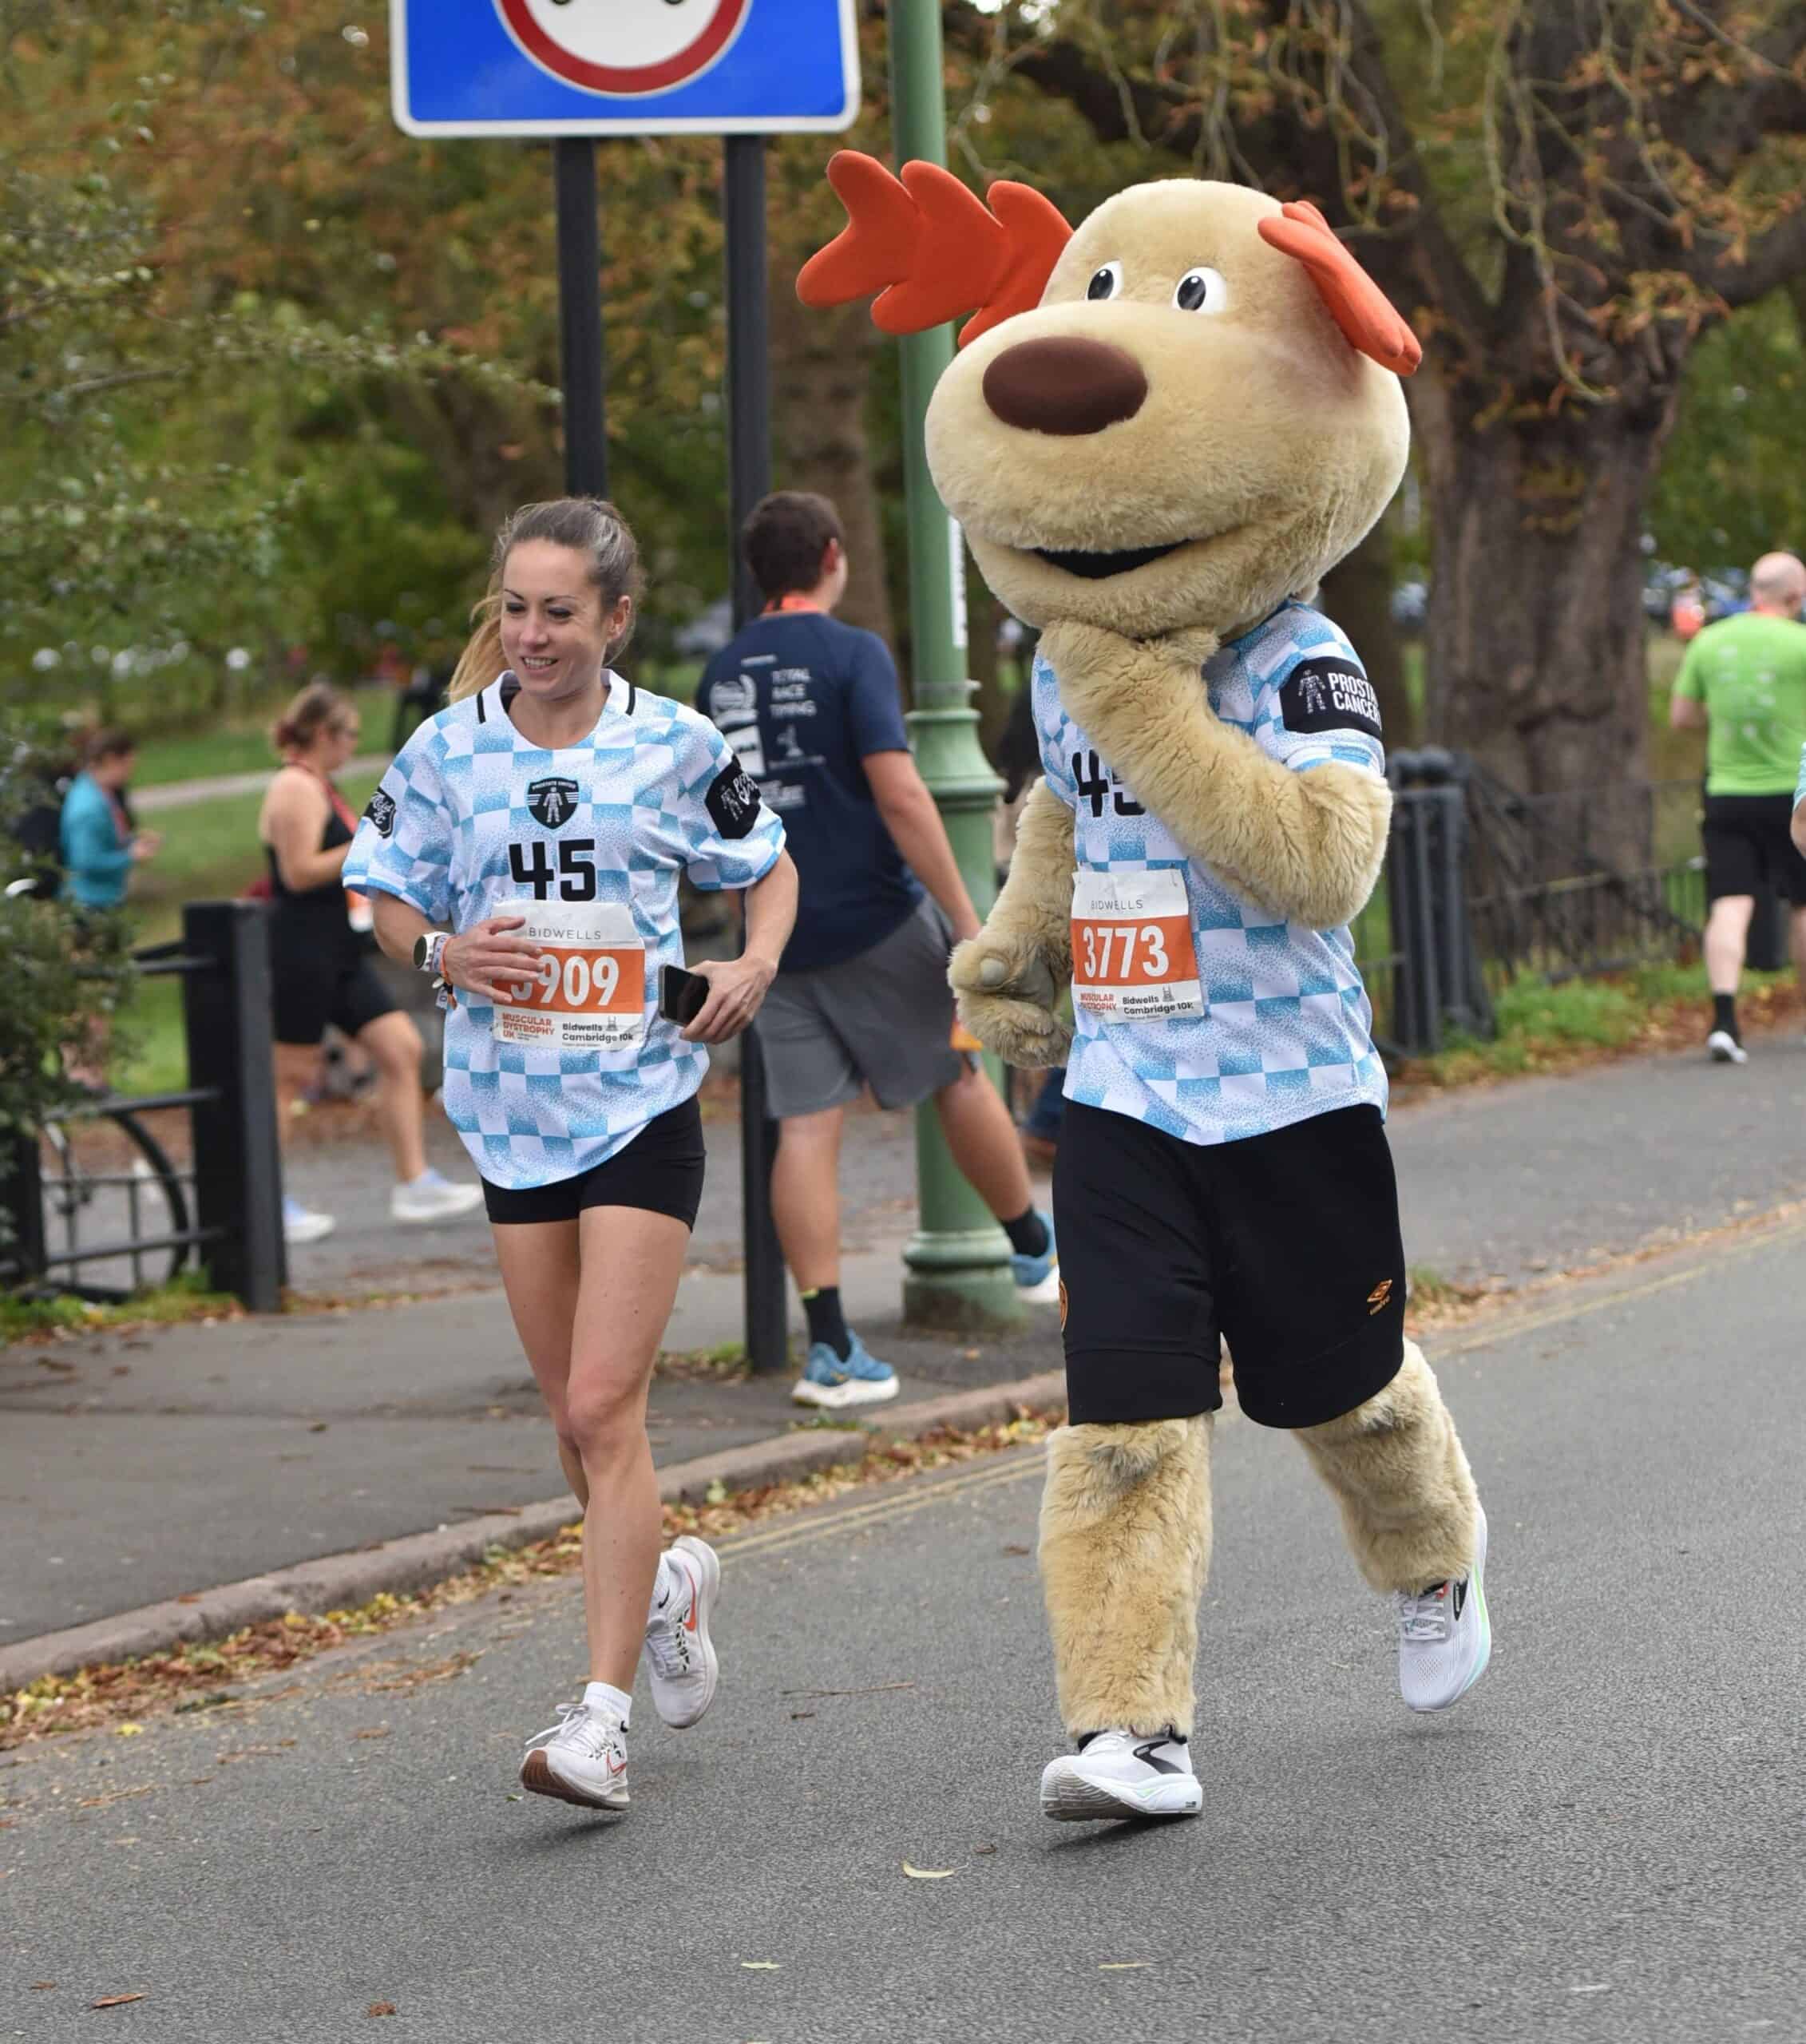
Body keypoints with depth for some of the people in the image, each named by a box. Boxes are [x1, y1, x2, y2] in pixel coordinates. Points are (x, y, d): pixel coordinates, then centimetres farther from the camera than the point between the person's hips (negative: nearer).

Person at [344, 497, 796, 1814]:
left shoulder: (676, 745, -3)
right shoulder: (452, 748, 0)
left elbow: (770, 865, 11)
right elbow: (384, 891, 10)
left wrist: (755, 966, -8)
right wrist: (442, 952, -11)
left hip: (642, 1102, -3)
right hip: (513, 1108, 3)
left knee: (604, 1409, -12)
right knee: (577, 1420, 11)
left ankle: (604, 1717, -11)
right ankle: (666, 1583, 41)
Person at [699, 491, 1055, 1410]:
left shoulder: (721, 674, 10)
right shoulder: (852, 654, -9)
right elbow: (900, 796, -17)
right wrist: (967, 922, -15)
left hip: (779, 933, 5)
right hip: (875, 921, -5)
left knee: (805, 1130, 0)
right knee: (959, 1077, 15)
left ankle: (829, 1347, -6)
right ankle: (1035, 1249, 33)